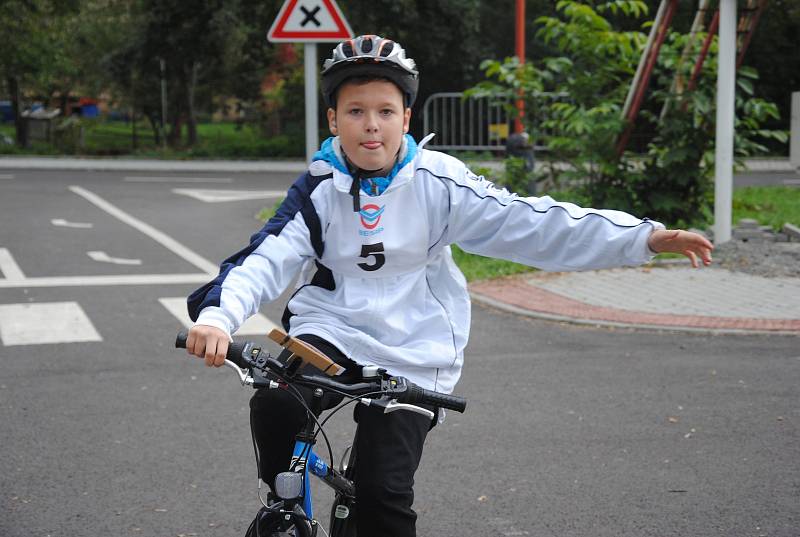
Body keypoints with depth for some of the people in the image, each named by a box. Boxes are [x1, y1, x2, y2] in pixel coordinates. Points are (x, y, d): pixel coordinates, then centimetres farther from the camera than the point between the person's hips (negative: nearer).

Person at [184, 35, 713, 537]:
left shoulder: (436, 182, -4)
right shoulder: (319, 190, -1)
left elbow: (531, 222, -7)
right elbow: (267, 258, -13)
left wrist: (646, 236, -14)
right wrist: (217, 315, -35)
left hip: (411, 358, -1)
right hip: (330, 332, 1)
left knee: (385, 492, -13)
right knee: (274, 405, -27)